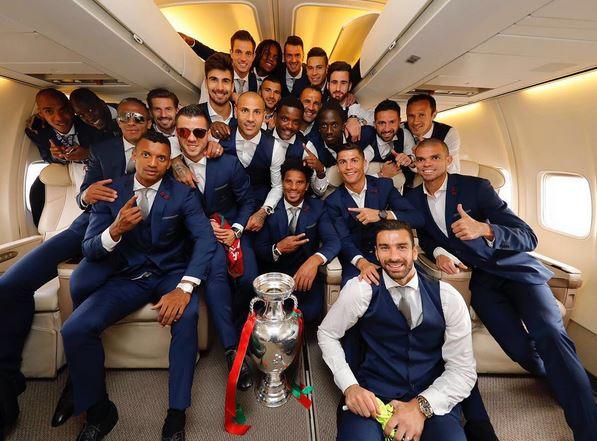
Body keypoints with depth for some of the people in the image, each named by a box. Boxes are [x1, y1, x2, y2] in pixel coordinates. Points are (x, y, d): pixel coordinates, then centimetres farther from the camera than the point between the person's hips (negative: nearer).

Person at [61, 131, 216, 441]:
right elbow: (90, 250, -3)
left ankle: (176, 413, -16)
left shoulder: (183, 194, -5)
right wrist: (115, 230, -28)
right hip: (129, 277, 3)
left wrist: (184, 288, -31)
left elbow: (205, 239, -17)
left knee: (186, 315, -34)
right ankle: (99, 411, 7)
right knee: (74, 330, -18)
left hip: (172, 273, -2)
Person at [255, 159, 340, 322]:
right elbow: (259, 248, -1)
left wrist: (315, 260, -35)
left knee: (310, 313, -22)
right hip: (275, 272, 0)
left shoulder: (317, 207, 0)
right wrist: (278, 249, -23)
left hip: (306, 272, 0)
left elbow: (333, 241, -13)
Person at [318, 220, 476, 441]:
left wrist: (422, 406, -16)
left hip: (432, 401, 2)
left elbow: (463, 370, -1)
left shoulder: (448, 298, -2)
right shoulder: (361, 289, -7)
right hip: (373, 396, -1)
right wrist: (350, 387, -9)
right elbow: (327, 334, 4)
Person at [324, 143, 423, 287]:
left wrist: (381, 215, -25)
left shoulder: (384, 186, -1)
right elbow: (344, 240, -12)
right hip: (355, 260, -1)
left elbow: (418, 218, -9)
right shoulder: (333, 201, -2)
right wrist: (362, 263, -33)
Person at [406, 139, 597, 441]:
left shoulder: (475, 187, -13)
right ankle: (563, 382, 20)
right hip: (478, 278, 2)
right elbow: (424, 235, 17)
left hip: (512, 266, -2)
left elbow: (528, 238, -18)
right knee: (520, 349, -13)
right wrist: (437, 252, -6)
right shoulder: (413, 198, 0)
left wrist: (485, 229, -38)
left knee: (549, 332, -26)